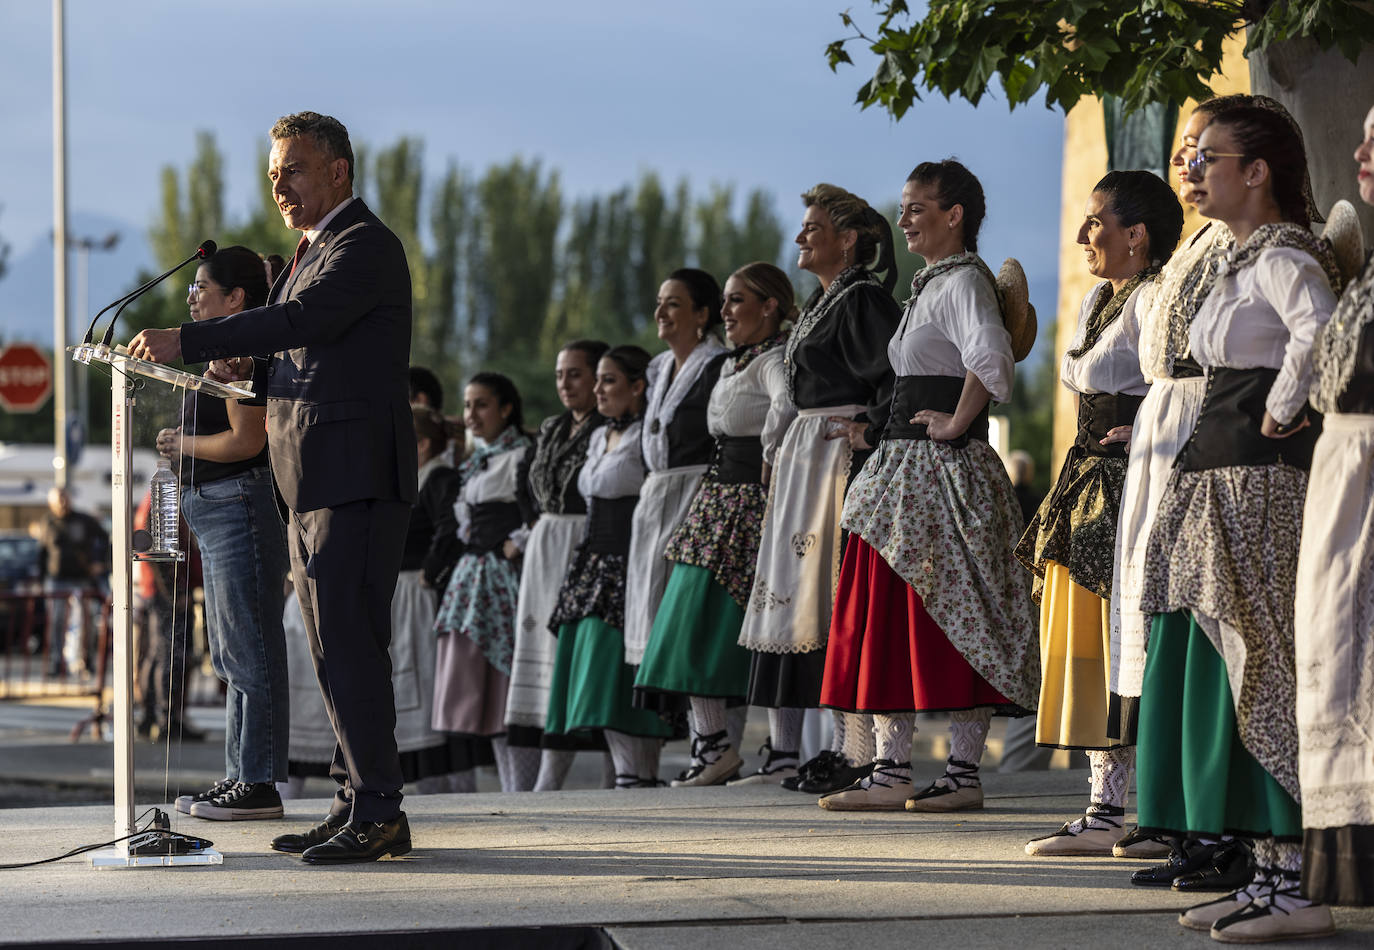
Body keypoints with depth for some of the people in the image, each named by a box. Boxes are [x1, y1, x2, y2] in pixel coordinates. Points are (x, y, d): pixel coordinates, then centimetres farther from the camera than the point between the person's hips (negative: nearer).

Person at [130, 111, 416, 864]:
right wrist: (247, 370, 3)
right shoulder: (312, 252, 22)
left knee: (348, 645, -10)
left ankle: (376, 813, -8)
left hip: (355, 481, -10)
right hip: (312, 486, 10)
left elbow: (302, 320, -24)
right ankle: (357, 806, 15)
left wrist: (187, 341, -27)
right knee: (336, 651, 11)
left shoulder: (366, 245, -10)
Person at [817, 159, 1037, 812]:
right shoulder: (929, 284, 19)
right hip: (901, 468, 10)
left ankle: (964, 774, 0)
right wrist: (875, 430, 19)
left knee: (950, 616, -5)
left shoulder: (964, 281, -11)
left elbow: (990, 356, -31)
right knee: (884, 616, 8)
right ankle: (891, 771, 10)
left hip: (944, 471, -10)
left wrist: (955, 425, -21)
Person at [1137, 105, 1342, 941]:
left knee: (1266, 672, -9)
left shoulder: (1281, 257, -11)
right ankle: (1270, 873, 13)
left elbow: (1319, 334, -30)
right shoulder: (1234, 261, 19)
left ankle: (1301, 885, -8)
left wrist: (1280, 414, -20)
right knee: (1230, 675, 9)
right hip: (1220, 480, 10)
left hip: (1262, 482, -10)